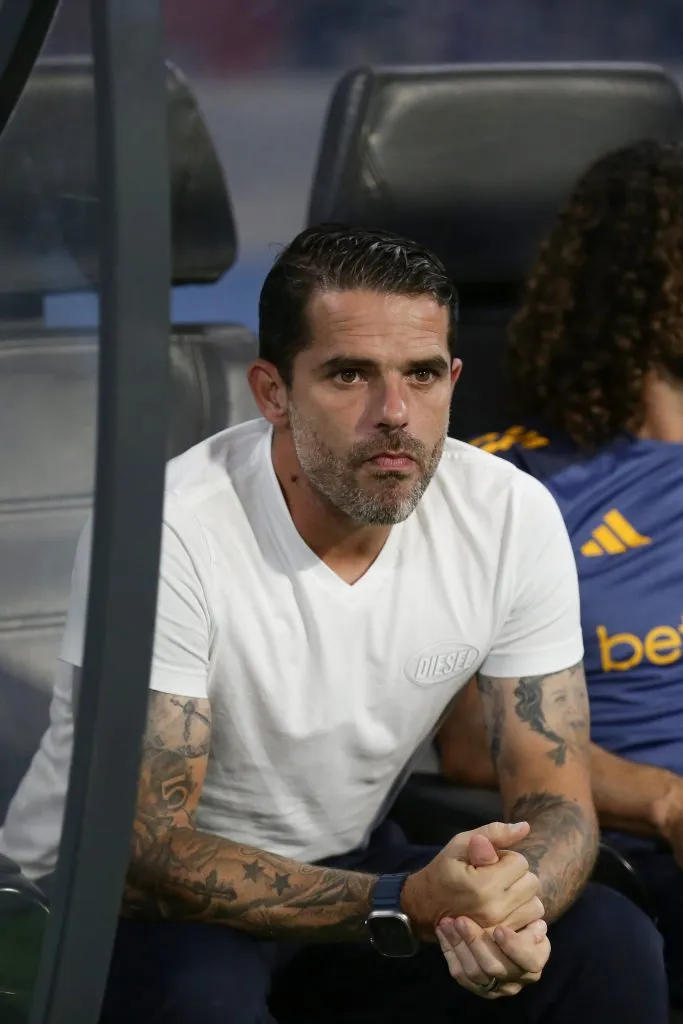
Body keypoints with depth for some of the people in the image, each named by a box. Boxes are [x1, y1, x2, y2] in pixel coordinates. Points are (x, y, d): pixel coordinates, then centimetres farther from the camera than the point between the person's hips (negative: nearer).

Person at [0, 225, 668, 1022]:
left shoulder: (513, 517, -12)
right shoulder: (167, 534, -26)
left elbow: (557, 802, -7)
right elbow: (144, 851, -27)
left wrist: (511, 906, -33)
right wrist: (406, 906, -38)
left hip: (346, 870, 5)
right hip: (124, 897, -4)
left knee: (611, 950, -17)